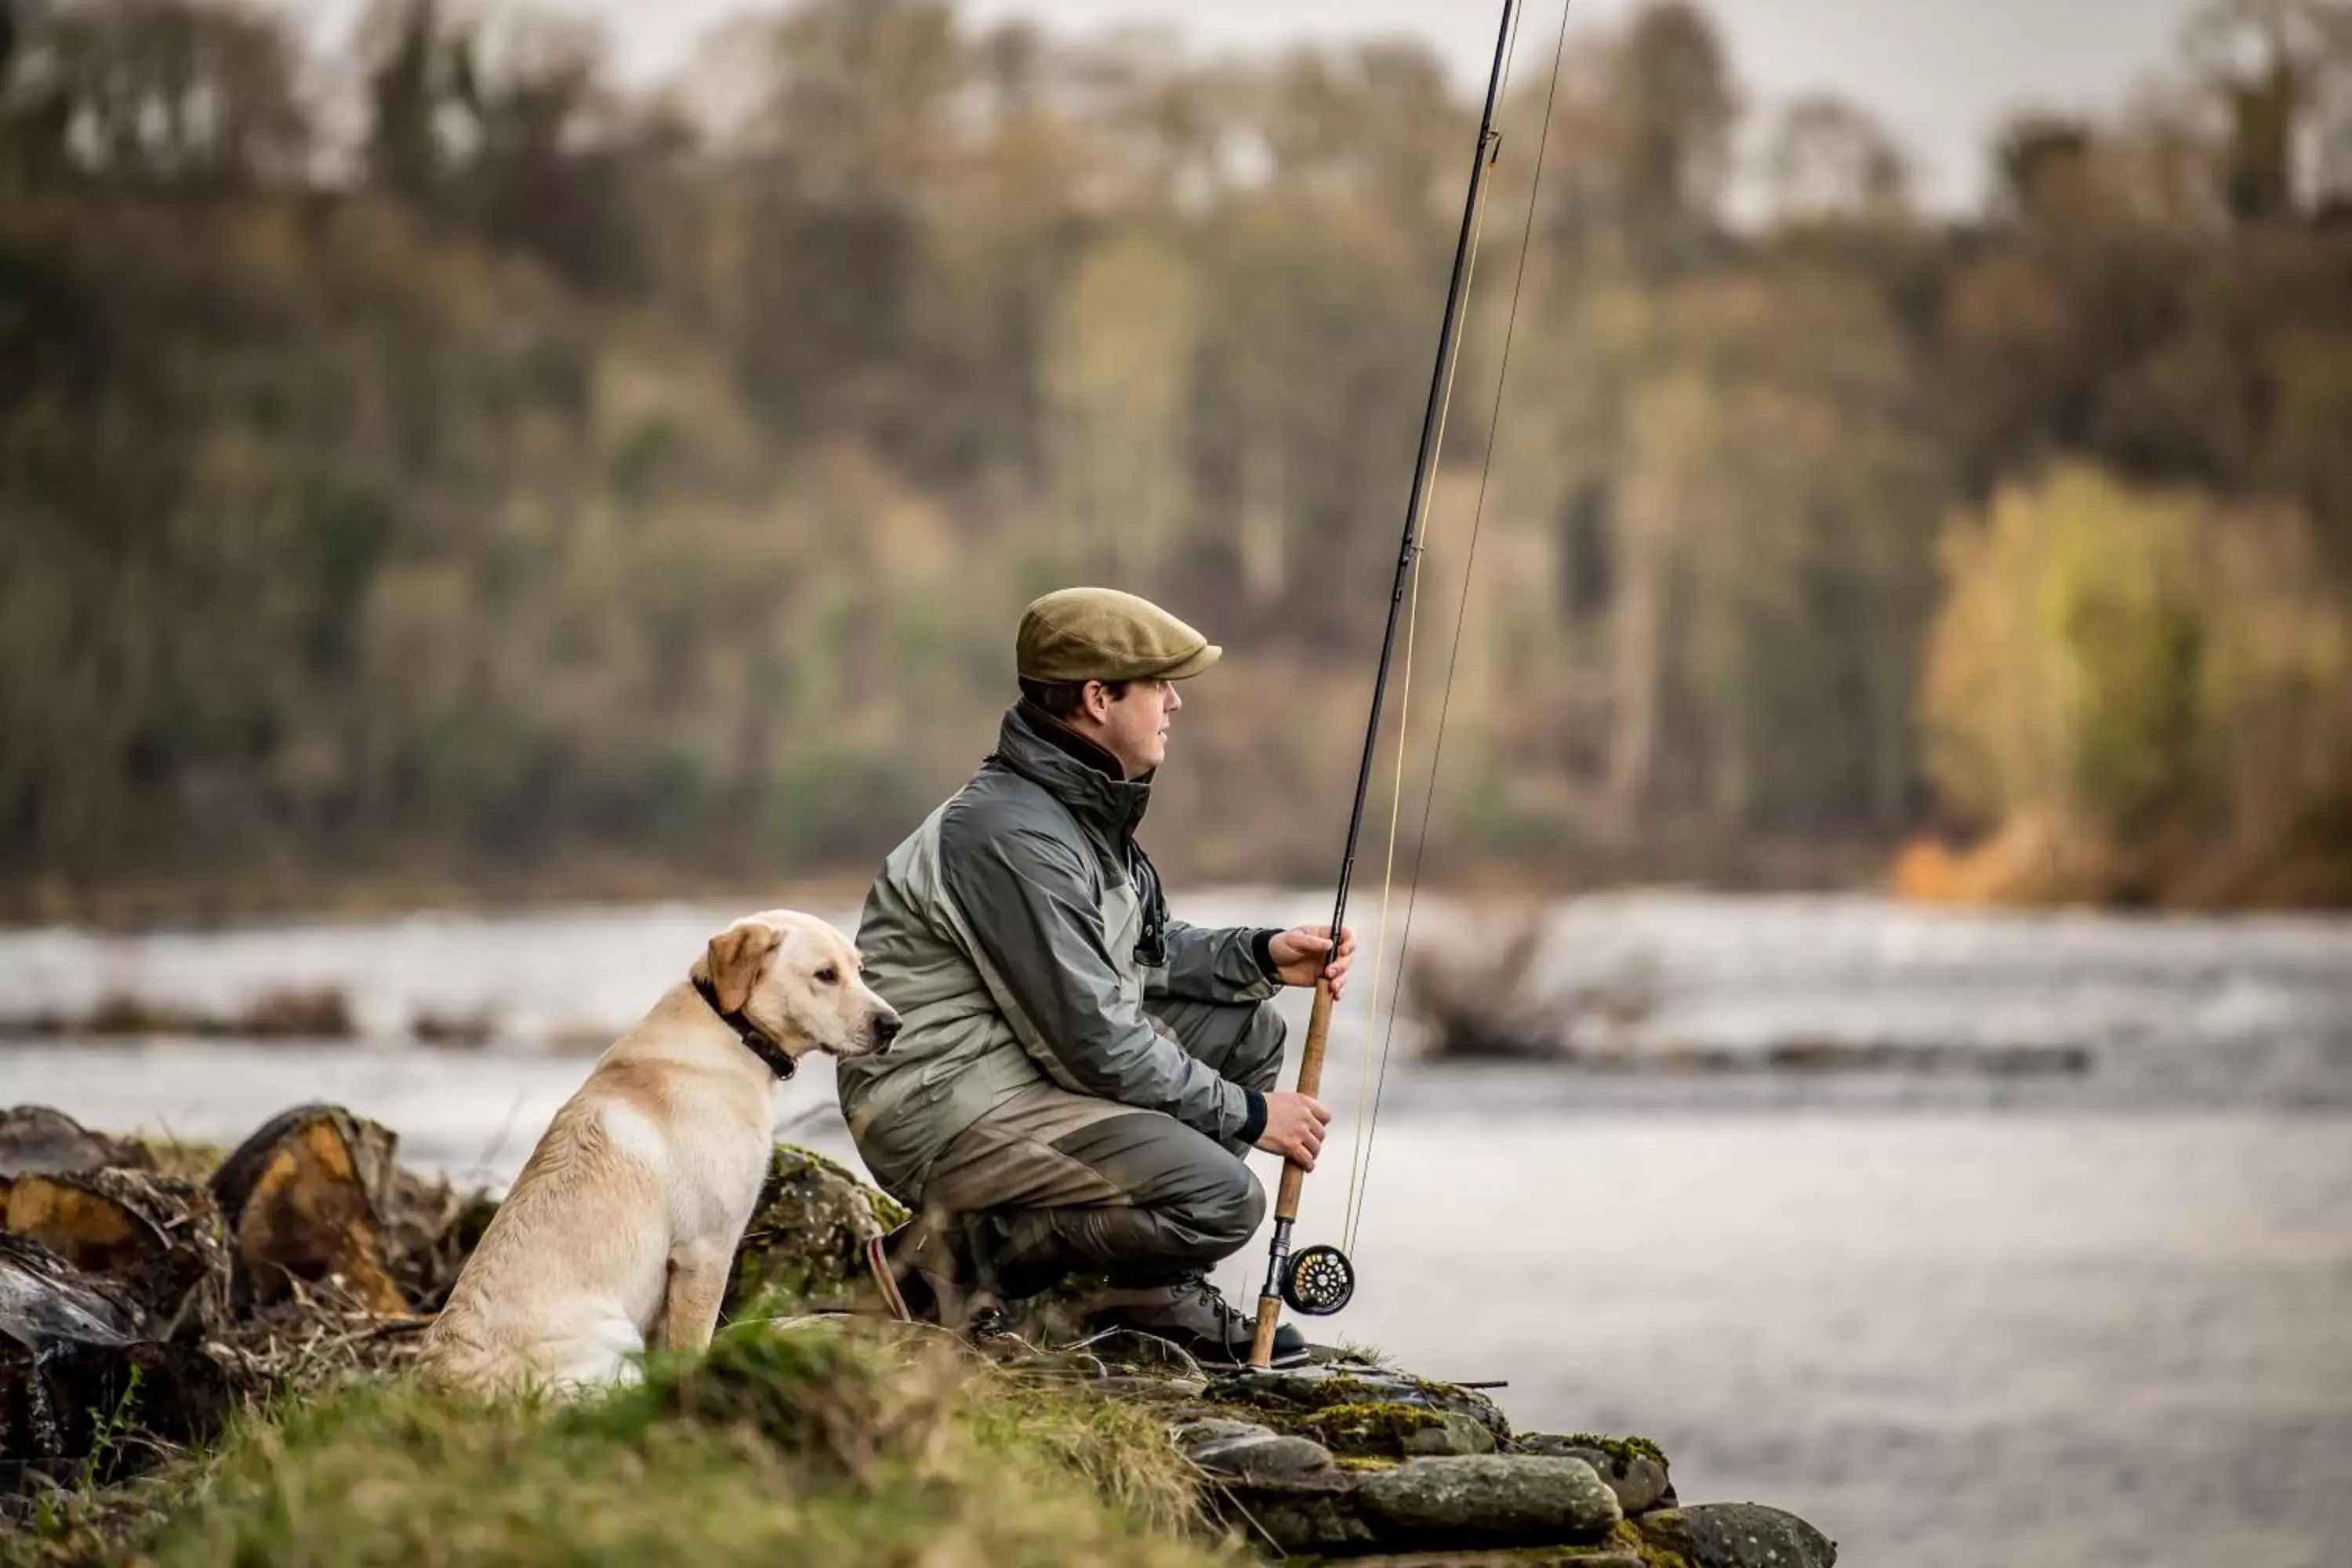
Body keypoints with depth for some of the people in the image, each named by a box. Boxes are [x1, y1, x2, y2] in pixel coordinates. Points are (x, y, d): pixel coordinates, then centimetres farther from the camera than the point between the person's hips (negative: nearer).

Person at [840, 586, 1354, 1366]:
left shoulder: (1086, 805, 10)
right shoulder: (1012, 836, -23)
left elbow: (1137, 953, 23)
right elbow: (1094, 1044, -22)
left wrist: (1261, 956, 6)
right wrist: (1244, 1114, -12)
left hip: (1023, 1064, 11)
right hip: (942, 1108, -11)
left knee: (1246, 1029, 12)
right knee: (1219, 1200, -22)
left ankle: (1155, 1294, 12)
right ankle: (961, 1251, -9)